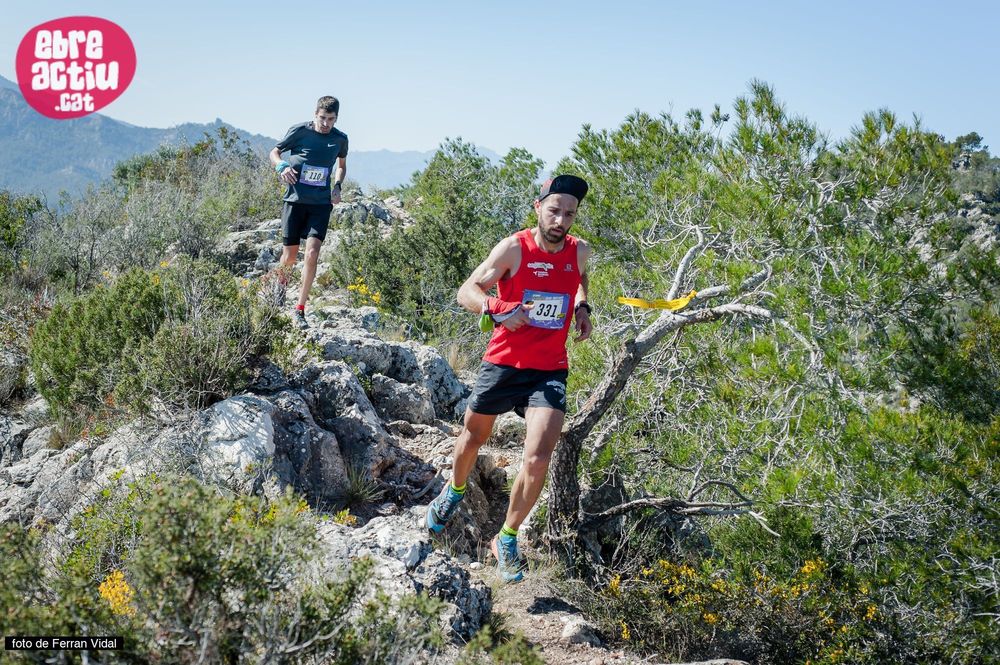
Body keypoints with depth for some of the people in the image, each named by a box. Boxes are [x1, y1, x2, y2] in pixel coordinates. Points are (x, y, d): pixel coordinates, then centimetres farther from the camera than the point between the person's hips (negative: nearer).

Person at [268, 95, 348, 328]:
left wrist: (337, 186, 5)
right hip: (295, 200, -1)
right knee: (290, 257, 3)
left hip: (321, 204, 1)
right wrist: (282, 167, -15)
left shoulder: (340, 139, 3)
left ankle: (300, 310, -7)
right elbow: (274, 152, 6)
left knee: (312, 253, -14)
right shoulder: (299, 131, -5)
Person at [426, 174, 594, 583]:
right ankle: (453, 492, 54)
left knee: (538, 458, -15)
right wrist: (496, 308, -32)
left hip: (550, 372, 1)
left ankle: (507, 540, 5)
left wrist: (582, 307, 4)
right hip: (503, 365, -1)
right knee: (474, 436, 20)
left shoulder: (579, 252, -1)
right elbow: (466, 291, -11)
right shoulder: (514, 248, -12)